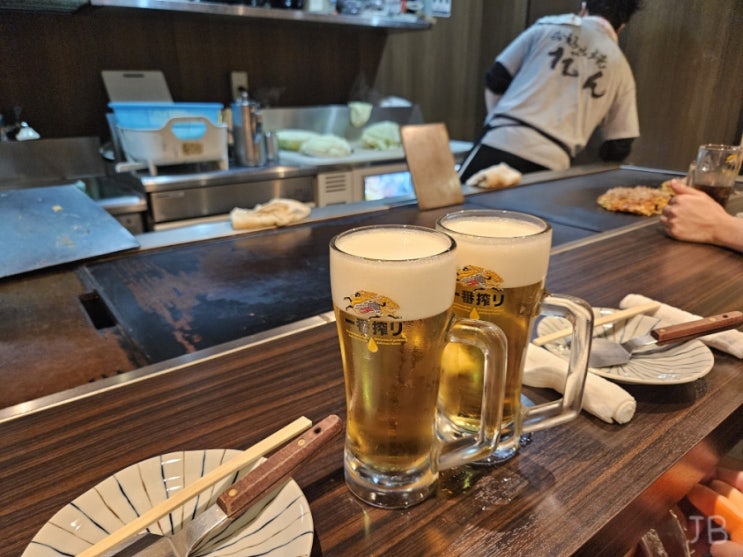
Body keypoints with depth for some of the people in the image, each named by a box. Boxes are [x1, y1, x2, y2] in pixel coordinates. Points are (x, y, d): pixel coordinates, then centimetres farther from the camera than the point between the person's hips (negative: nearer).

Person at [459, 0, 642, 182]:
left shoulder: (548, 28, 11)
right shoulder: (620, 68, 14)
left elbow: (495, 81, 11)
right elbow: (619, 148, 14)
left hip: (503, 141, -2)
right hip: (551, 163, 2)